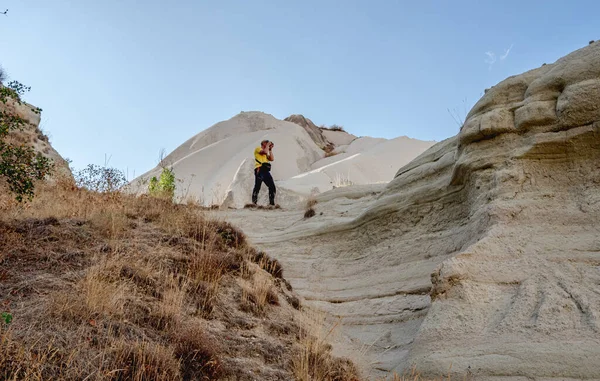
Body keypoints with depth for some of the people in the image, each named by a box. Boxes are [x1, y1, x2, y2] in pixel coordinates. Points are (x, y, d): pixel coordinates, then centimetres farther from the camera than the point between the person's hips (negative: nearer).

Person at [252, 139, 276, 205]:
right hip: (260, 170, -7)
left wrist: (270, 149, 21)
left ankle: (272, 202, 4)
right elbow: (265, 151, -11)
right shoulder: (258, 149, 8)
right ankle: (254, 202, -12)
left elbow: (272, 159, 18)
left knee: (272, 187, 0)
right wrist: (268, 145, 4)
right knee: (257, 186, -11)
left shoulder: (266, 153, 30)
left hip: (266, 171, 8)